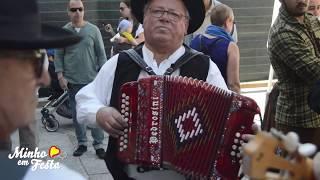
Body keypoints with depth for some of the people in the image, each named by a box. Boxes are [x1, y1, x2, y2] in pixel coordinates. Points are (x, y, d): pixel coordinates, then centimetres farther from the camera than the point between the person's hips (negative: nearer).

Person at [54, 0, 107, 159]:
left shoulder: (93, 30, 0)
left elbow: (101, 54, 2)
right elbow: (58, 56, 5)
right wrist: (60, 75, -3)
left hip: (92, 79, -1)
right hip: (72, 80, 1)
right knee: (77, 114, 9)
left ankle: (98, 144, 14)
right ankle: (82, 143, 23)